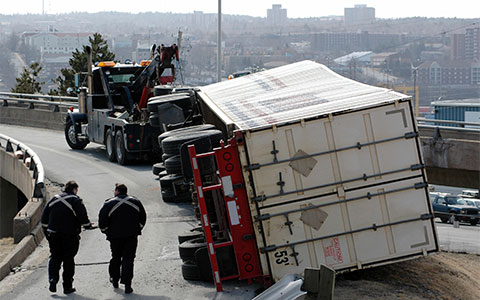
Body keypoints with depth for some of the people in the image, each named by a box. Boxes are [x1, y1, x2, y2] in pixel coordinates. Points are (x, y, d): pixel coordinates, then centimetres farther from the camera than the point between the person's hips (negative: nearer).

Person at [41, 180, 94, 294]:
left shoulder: (54, 199, 11)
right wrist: (88, 225, 3)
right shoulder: (75, 200, -6)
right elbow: (83, 216, -15)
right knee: (68, 260, 5)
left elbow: (44, 217, 13)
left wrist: (46, 231, 20)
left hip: (53, 234, 4)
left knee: (55, 257, 14)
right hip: (70, 235, -4)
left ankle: (53, 279, -6)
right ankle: (67, 286, 7)